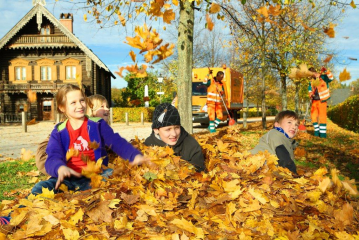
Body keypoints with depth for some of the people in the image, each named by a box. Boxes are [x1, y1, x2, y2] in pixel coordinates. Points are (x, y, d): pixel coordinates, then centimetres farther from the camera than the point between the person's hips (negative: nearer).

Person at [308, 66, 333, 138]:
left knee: (322, 116, -4)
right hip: (314, 100, 7)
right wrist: (310, 95, 3)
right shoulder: (311, 81, 12)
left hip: (322, 100, -7)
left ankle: (323, 133, 0)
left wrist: (326, 71, -36)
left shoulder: (323, 77, -6)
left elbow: (331, 78, -24)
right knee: (313, 116, 7)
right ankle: (317, 131, 17)